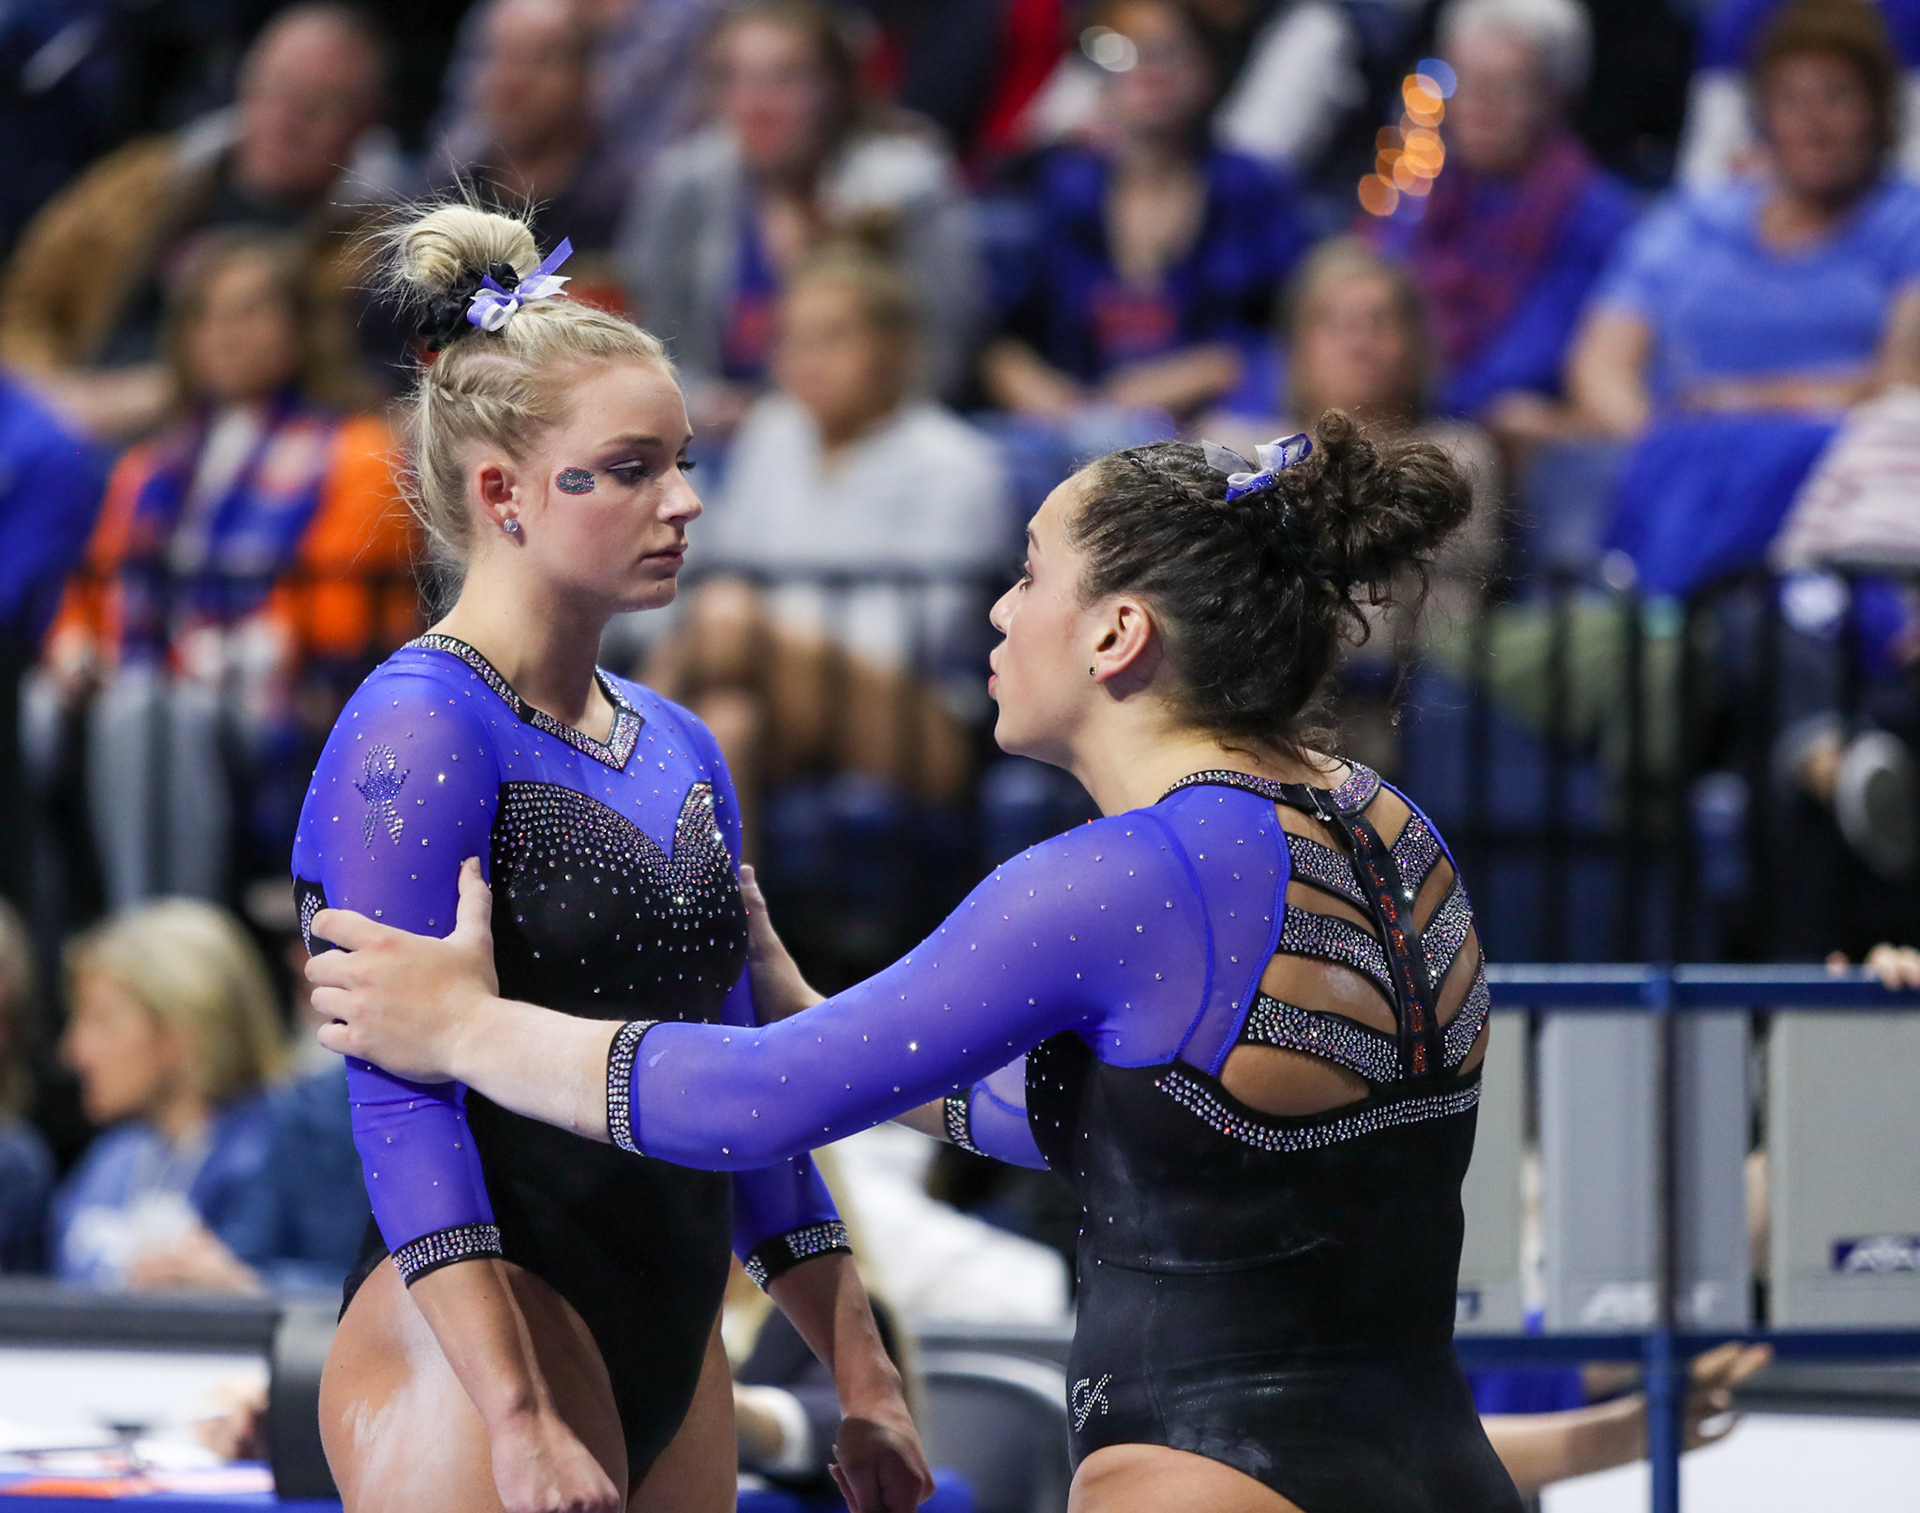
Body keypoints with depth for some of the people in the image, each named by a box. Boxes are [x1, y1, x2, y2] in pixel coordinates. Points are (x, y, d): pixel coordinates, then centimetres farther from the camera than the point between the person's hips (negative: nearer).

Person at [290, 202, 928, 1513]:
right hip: (478, 1349, -8)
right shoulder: (420, 731, -9)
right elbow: (403, 1098, -17)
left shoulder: (681, 752, 17)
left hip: (670, 1351, 8)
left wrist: (863, 1382, 20)